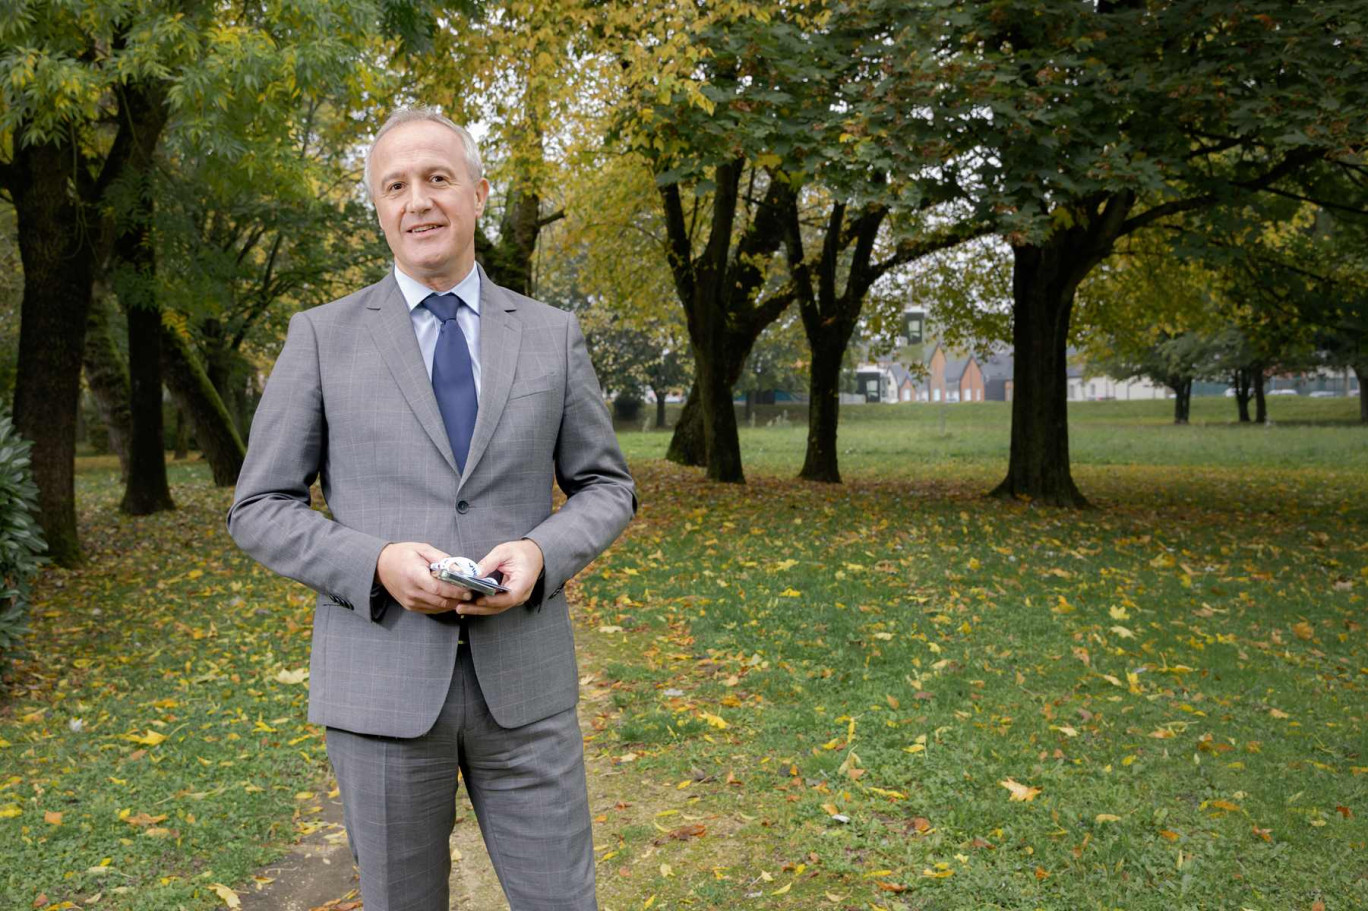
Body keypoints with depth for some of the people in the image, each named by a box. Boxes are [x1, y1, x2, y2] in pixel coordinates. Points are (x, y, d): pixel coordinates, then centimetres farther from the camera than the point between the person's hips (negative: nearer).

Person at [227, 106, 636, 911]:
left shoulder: (552, 334, 6)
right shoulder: (322, 336, 1)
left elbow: (607, 490, 9)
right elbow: (261, 511, 2)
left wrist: (541, 553, -13)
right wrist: (377, 564, -17)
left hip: (521, 674, 1)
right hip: (383, 680, -1)